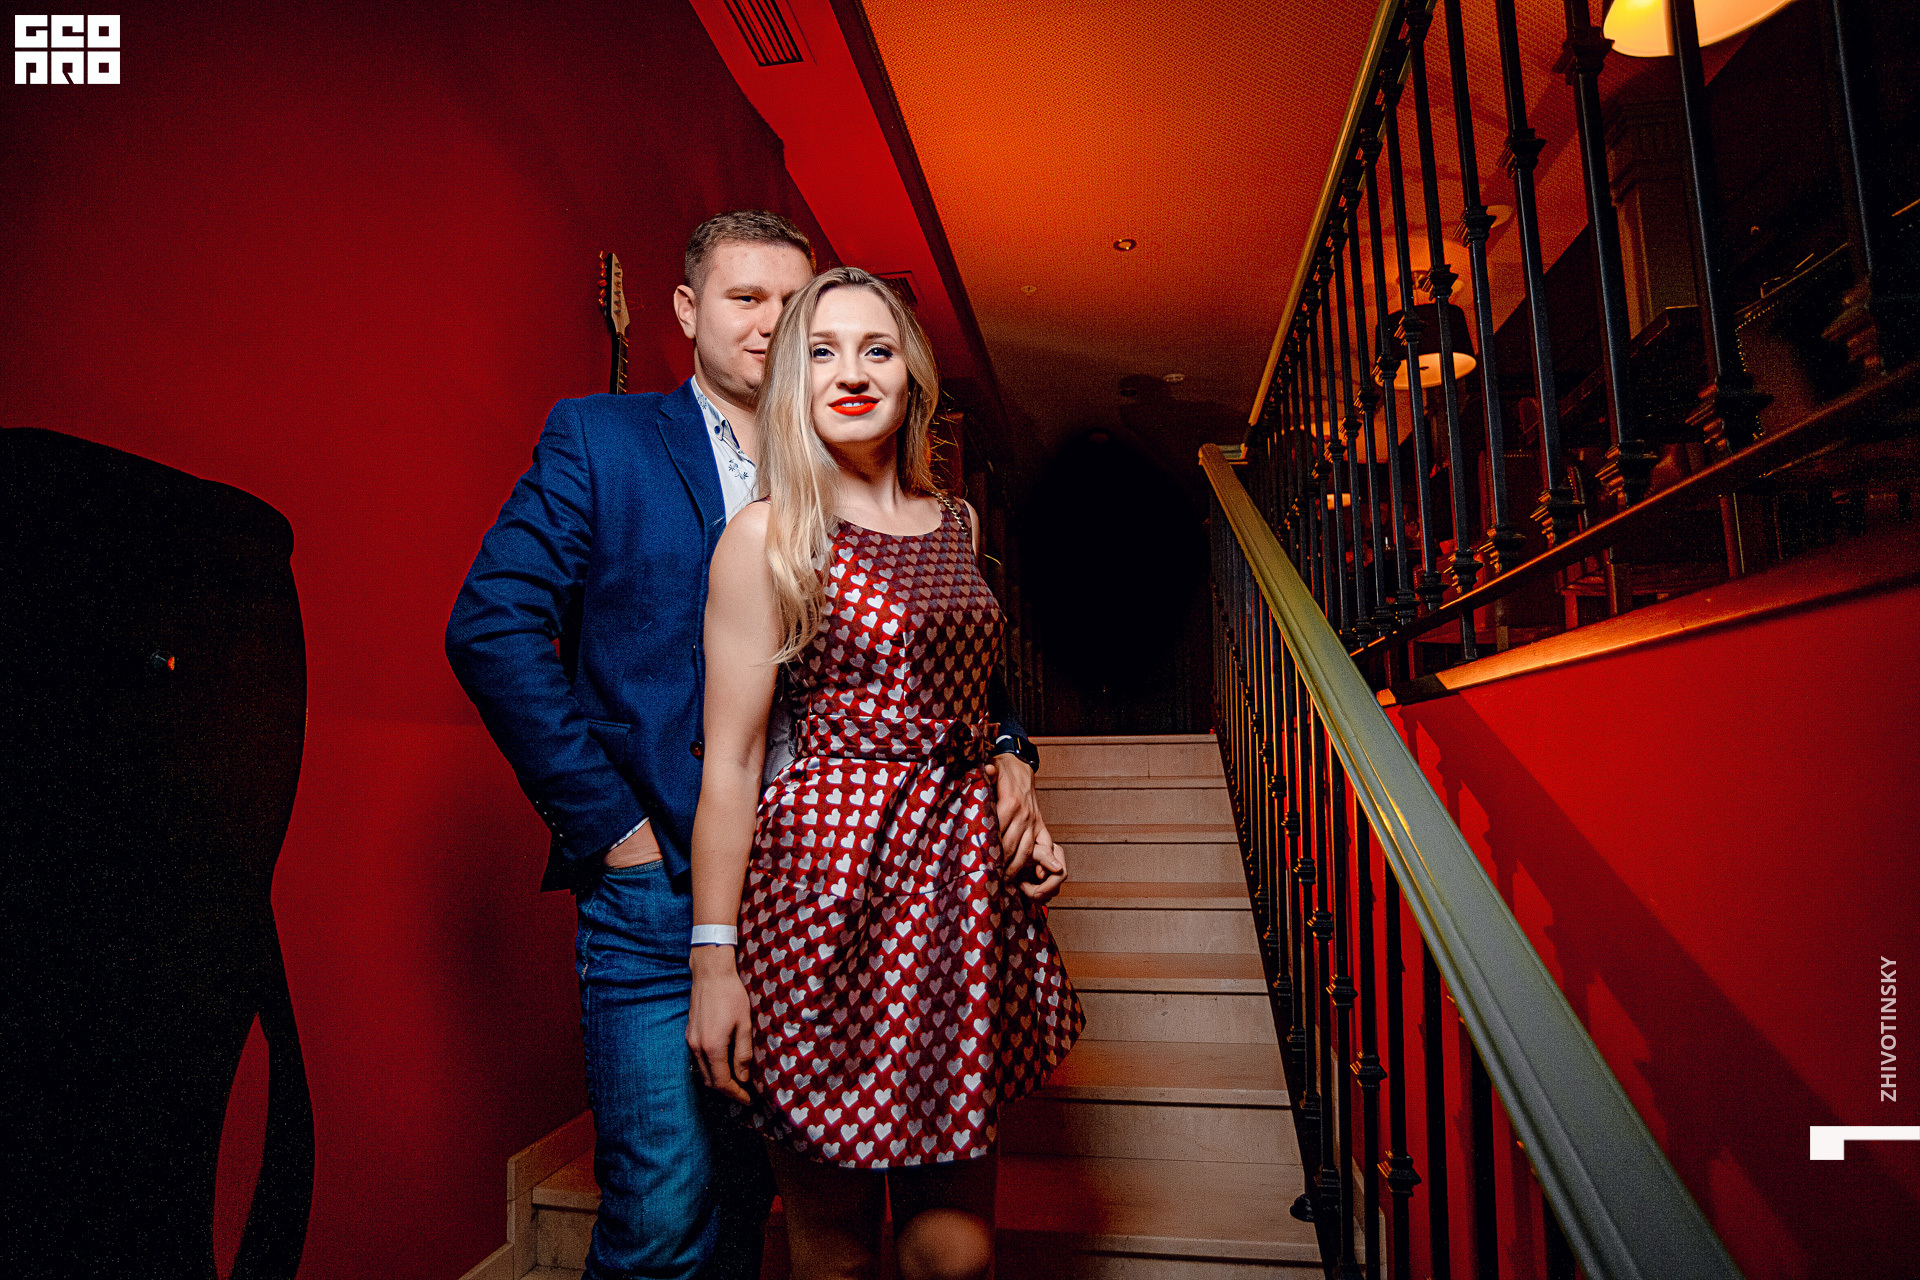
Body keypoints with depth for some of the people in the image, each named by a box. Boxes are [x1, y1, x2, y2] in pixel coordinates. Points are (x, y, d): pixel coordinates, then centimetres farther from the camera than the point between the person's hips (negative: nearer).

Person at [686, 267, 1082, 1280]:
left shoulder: (956, 523, 12)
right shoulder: (767, 536, -5)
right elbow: (730, 762, -7)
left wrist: (1020, 818, 12)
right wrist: (714, 958, -9)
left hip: (962, 878, 5)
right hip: (829, 873, -5)